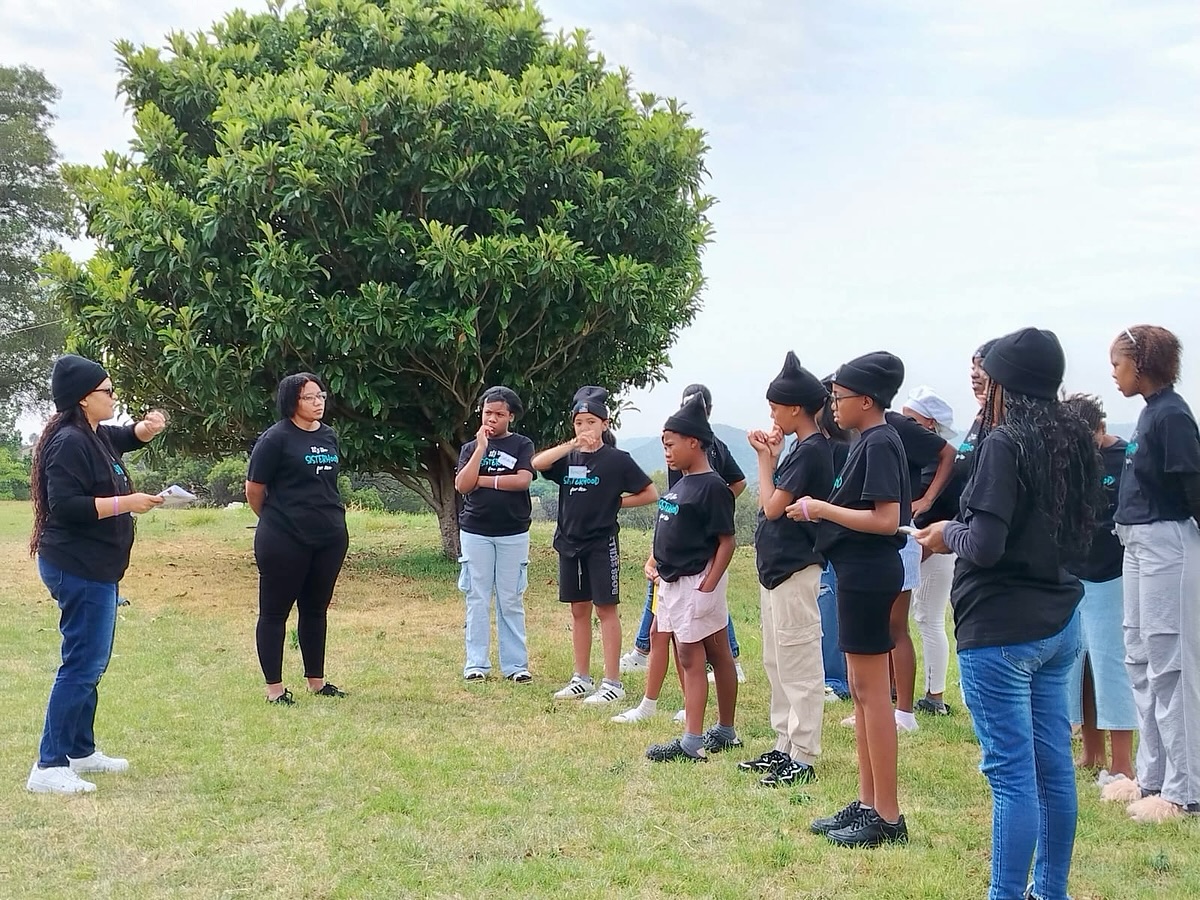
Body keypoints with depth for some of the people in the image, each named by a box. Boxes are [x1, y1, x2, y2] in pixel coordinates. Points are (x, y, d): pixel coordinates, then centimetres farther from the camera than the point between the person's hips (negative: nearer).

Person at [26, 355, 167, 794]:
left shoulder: (96, 436, 12)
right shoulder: (69, 442, -19)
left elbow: (126, 438, 33)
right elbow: (66, 505, -26)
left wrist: (147, 427, 10)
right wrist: (126, 502, -21)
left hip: (94, 569, 11)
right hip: (78, 570, -11)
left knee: (91, 662, 18)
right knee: (82, 665, -11)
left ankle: (81, 750, 28)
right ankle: (49, 766, -10)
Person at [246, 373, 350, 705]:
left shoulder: (329, 436, 9)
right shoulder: (276, 438, -11)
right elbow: (254, 488, -6)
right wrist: (274, 519, 7)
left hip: (330, 537, 6)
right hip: (285, 540, -6)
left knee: (316, 609, 14)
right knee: (275, 612, 3)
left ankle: (316, 681, 24)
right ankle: (274, 688, 8)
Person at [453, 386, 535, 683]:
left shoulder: (522, 445, 4)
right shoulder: (471, 448, 9)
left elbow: (523, 480, -13)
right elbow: (462, 485, -6)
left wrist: (482, 480, -8)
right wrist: (482, 448, -10)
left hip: (513, 533, -1)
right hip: (475, 532, 1)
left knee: (511, 601, 3)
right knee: (477, 600, 3)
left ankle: (515, 664, 6)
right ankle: (476, 664, 7)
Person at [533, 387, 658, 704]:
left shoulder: (617, 460, -5)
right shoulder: (568, 458, 7)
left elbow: (650, 494, -3)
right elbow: (537, 464, -13)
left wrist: (614, 503, -5)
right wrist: (572, 445, -21)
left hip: (602, 544, -5)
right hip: (570, 543, 5)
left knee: (605, 609, -2)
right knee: (579, 610, 11)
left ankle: (612, 682, 1)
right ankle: (582, 678, 19)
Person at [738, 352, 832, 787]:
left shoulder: (812, 451, -16)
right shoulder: (800, 448, 13)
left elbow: (773, 506, -18)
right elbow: (775, 502, 13)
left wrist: (766, 458, -7)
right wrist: (772, 457, 6)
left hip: (795, 569, -11)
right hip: (777, 567, 11)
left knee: (799, 663, -5)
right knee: (777, 662, 16)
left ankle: (803, 758, -1)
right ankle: (784, 747, 24)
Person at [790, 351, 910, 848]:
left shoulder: (880, 443, -15)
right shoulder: (869, 440, 14)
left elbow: (886, 519, -23)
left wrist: (823, 508, -17)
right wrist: (818, 511, 6)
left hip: (869, 573, -11)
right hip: (859, 571, 11)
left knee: (871, 693, -5)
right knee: (861, 690, 14)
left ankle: (888, 817, 1)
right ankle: (867, 803, 22)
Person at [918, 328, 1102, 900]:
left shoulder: (1004, 444, -15)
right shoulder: (1073, 441, 8)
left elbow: (985, 547, -22)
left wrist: (948, 535, 0)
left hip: (1001, 630, -8)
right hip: (1059, 622, 8)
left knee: (1012, 774, -5)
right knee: (1054, 766, 14)